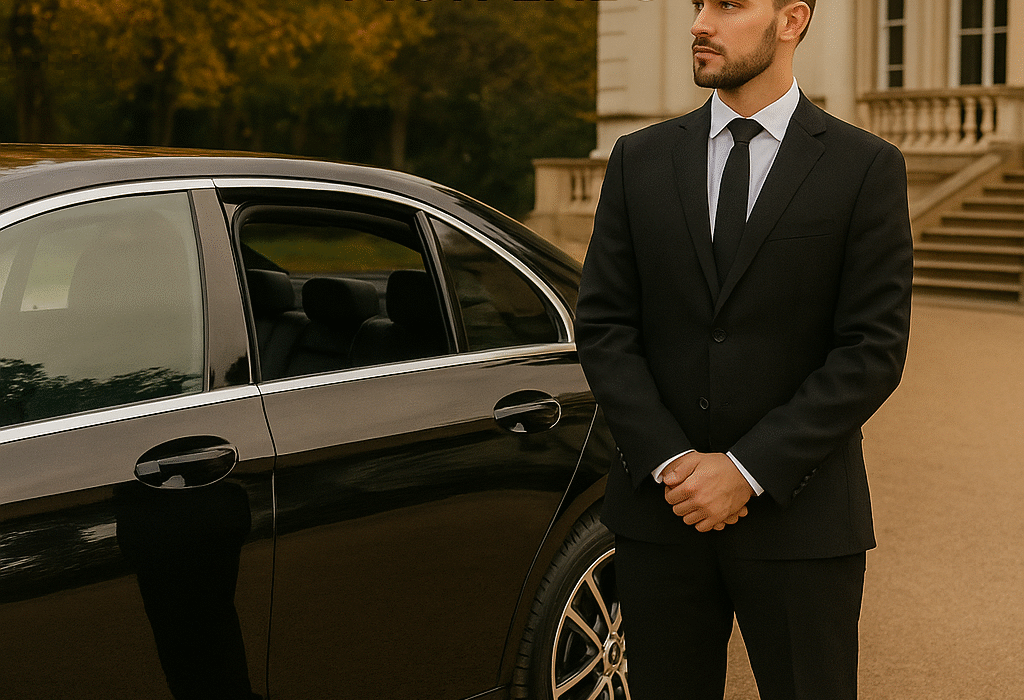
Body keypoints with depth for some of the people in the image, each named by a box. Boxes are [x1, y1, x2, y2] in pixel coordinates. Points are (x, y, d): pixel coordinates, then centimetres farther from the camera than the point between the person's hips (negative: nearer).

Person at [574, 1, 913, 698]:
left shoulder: (868, 168, -3)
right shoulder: (640, 160, 6)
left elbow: (875, 349, -8)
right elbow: (603, 327, 2)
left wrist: (748, 470, -14)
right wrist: (670, 460, -11)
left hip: (798, 518, -2)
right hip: (660, 511, 3)